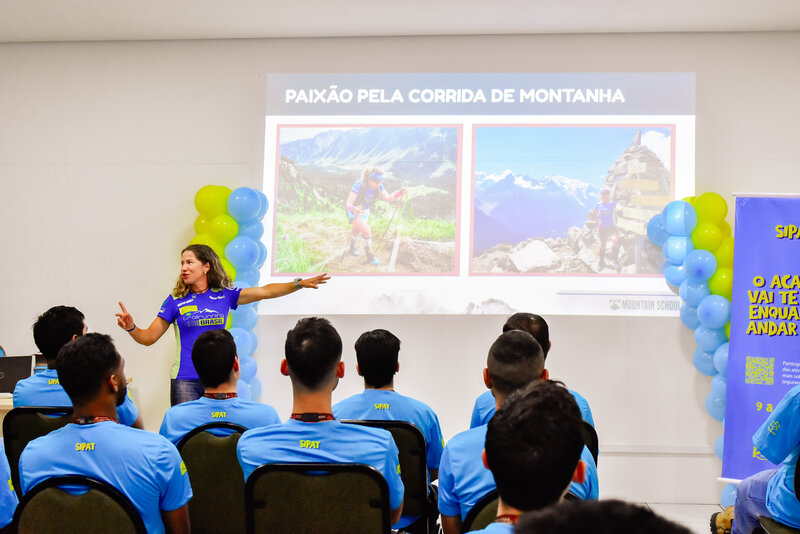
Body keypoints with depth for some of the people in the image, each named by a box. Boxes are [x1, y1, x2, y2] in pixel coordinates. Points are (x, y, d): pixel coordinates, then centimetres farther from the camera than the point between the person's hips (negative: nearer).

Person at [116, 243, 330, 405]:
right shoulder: (176, 300, 3)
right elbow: (149, 337, 4)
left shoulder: (224, 294, 6)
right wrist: (131, 327, -16)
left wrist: (298, 284, -1)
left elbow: (263, 292, 6)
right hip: (185, 379, -1)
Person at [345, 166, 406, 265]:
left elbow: (388, 198, -15)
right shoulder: (359, 185, -37)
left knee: (357, 230, 27)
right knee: (366, 230, -20)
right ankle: (369, 255, -1)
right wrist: (353, 209, -63)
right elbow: (348, 203, -40)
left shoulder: (378, 185, -19)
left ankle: (351, 246, 55)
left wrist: (400, 192, -32)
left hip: (364, 212, 6)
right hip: (354, 212, -6)